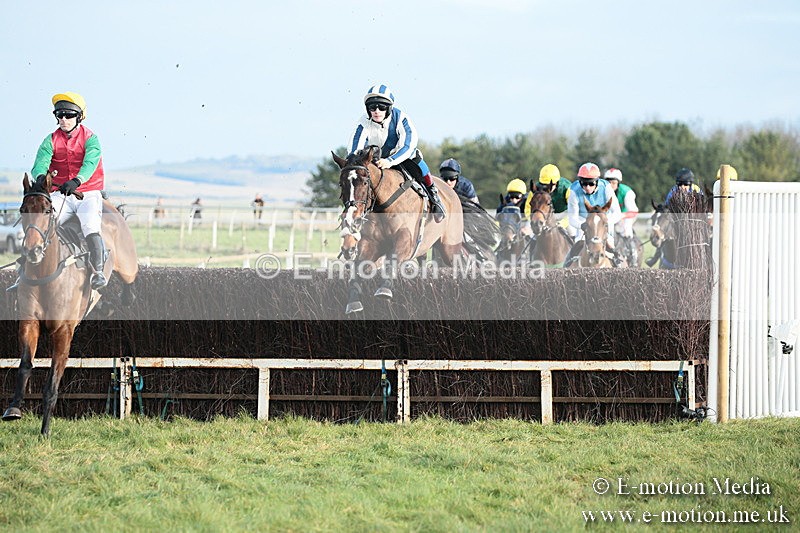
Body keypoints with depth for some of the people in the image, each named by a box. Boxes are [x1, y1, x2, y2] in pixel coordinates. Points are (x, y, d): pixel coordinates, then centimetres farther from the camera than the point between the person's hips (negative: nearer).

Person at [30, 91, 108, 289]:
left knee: (91, 224, -30)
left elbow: (90, 163, -20)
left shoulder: (90, 139, -2)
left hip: (88, 193, -3)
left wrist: (76, 181, -41)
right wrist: (41, 177, -36)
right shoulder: (51, 141, 6)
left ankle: (98, 271, -25)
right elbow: (40, 164, -10)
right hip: (60, 194, 3)